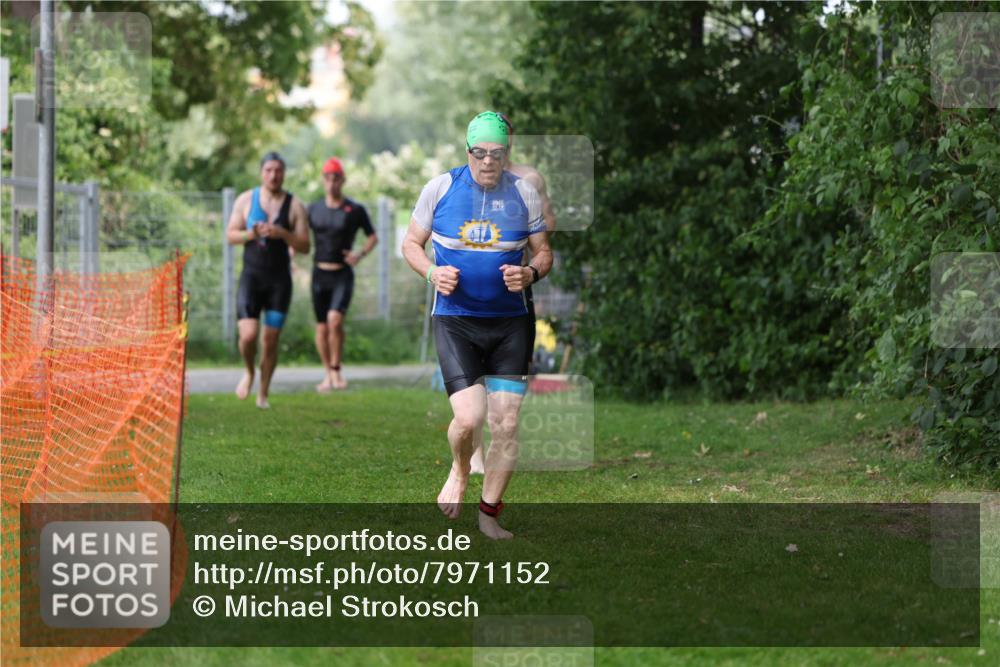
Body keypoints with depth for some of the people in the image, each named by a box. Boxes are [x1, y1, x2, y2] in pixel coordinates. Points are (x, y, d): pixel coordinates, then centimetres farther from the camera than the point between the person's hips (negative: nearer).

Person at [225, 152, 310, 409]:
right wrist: (251, 234, -15)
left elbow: (305, 246, -1)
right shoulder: (246, 200, 3)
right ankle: (249, 372, 17)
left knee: (271, 339, 2)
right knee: (248, 334, -14)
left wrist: (283, 234, -19)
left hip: (280, 279, 0)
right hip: (251, 276, 0)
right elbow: (230, 235, 5)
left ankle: (263, 393, 17)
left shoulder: (294, 206, 0)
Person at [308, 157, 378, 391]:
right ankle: (328, 374, 18)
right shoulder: (314, 209, 7)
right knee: (322, 327, 5)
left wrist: (361, 254, -9)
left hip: (343, 275, -3)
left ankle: (336, 370, -7)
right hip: (320, 273, 3)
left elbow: (373, 237, 9)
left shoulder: (355, 210, -1)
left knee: (335, 319, -22)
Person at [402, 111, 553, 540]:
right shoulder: (440, 188, -2)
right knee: (469, 418, -17)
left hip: (509, 322, 2)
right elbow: (411, 243, 8)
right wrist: (432, 273, -12)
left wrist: (531, 273, -13)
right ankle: (459, 471, 19)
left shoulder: (524, 194, 1)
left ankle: (489, 514, 18)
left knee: (507, 424, 0)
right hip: (455, 319, -2)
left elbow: (544, 253, 10)